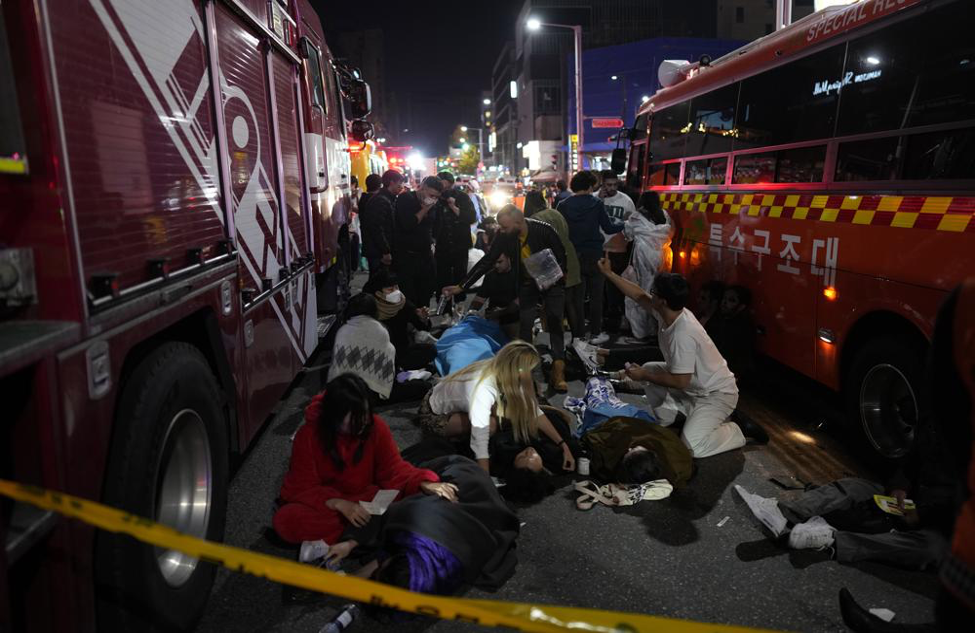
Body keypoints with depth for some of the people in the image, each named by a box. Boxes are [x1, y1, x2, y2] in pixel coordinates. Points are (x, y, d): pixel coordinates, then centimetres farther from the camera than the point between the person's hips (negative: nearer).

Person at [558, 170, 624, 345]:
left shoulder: (563, 206, -2)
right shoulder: (596, 204, -8)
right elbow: (608, 228, -4)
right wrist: (622, 225, 15)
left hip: (573, 257, 2)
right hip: (594, 255, -2)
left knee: (577, 296, 9)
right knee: (596, 295, 8)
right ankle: (596, 334, 11)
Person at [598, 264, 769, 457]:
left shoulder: (683, 334, -34)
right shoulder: (668, 311, -8)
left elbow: (680, 382, -27)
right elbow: (638, 295, 9)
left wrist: (644, 376, -17)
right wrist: (609, 274, 12)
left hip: (716, 394, -9)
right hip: (692, 385, 9)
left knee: (691, 447, -23)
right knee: (648, 368, 13)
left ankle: (741, 429, -1)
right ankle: (668, 417, 19)